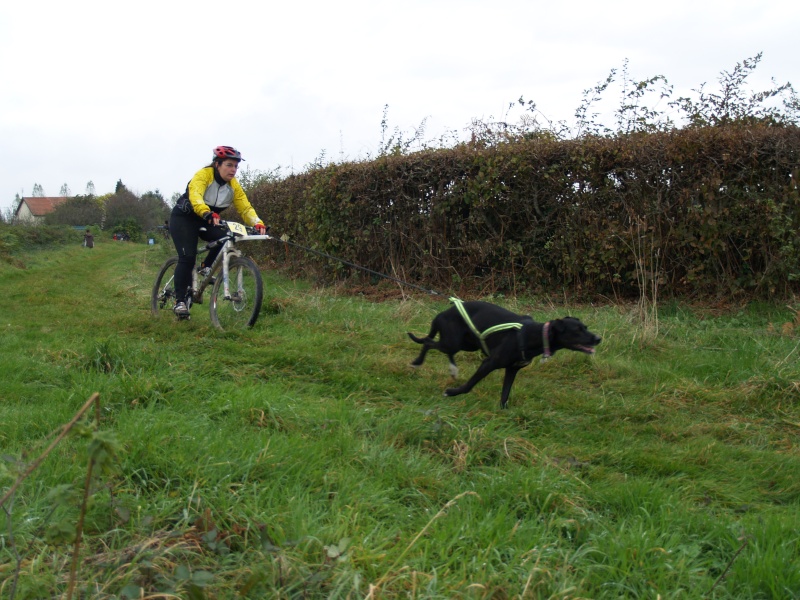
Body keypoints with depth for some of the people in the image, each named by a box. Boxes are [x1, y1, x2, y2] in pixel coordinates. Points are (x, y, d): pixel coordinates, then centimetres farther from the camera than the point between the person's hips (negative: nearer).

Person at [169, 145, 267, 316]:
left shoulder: (233, 185, -5)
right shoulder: (204, 175, -22)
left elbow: (245, 207, -11)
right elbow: (195, 196, -39)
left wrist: (258, 223, -30)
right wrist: (208, 214, -57)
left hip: (207, 221, 5)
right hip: (183, 218, -5)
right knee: (188, 257, -20)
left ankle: (204, 269, 0)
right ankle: (180, 300, -11)